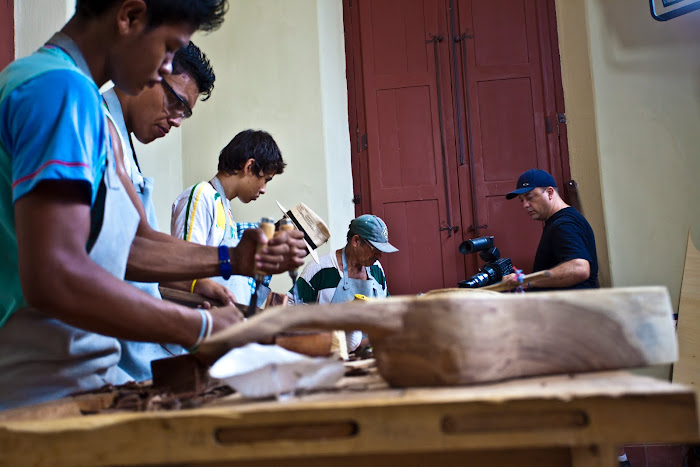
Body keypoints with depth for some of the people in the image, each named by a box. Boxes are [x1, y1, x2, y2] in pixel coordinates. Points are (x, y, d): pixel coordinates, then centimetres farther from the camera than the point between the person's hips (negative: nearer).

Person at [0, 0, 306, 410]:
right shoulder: (62, 88, -14)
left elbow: (113, 250, 14)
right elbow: (52, 278, -25)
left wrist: (231, 260, 8)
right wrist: (202, 328, -18)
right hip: (47, 389, -9)